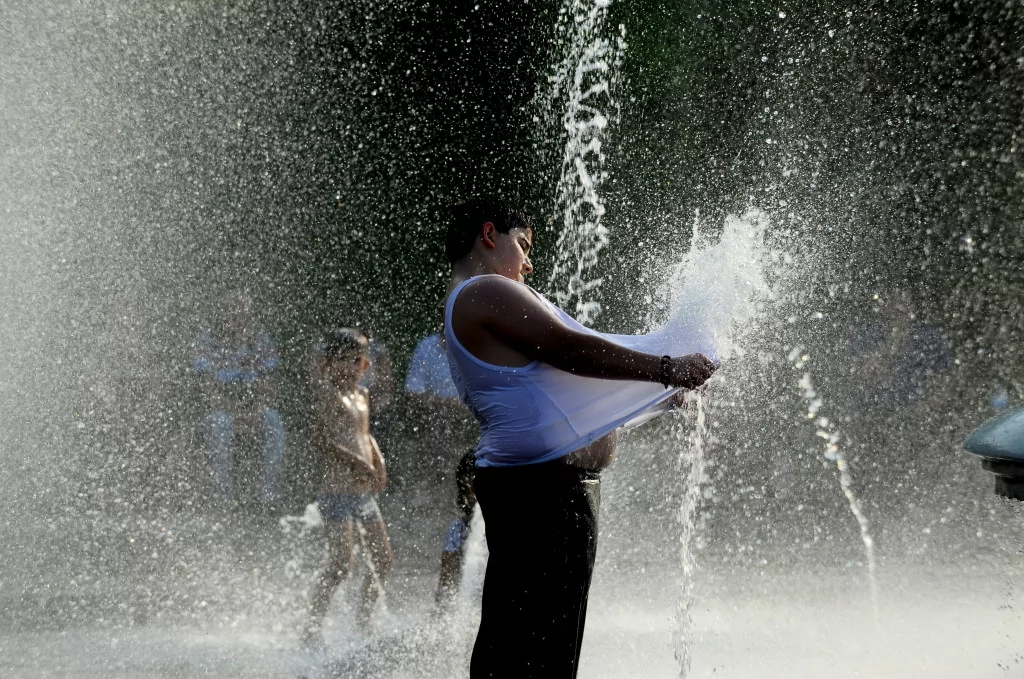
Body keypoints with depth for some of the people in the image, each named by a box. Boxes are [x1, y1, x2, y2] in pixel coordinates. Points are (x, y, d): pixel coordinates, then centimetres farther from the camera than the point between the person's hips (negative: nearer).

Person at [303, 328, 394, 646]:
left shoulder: (361, 396, 15)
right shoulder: (329, 394, -9)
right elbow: (321, 440, -19)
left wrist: (378, 462, 11)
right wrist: (357, 464, -23)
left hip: (364, 494, 8)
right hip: (337, 492, -8)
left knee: (384, 560, 10)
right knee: (340, 565, -14)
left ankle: (362, 623, 23)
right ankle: (311, 628, -8)